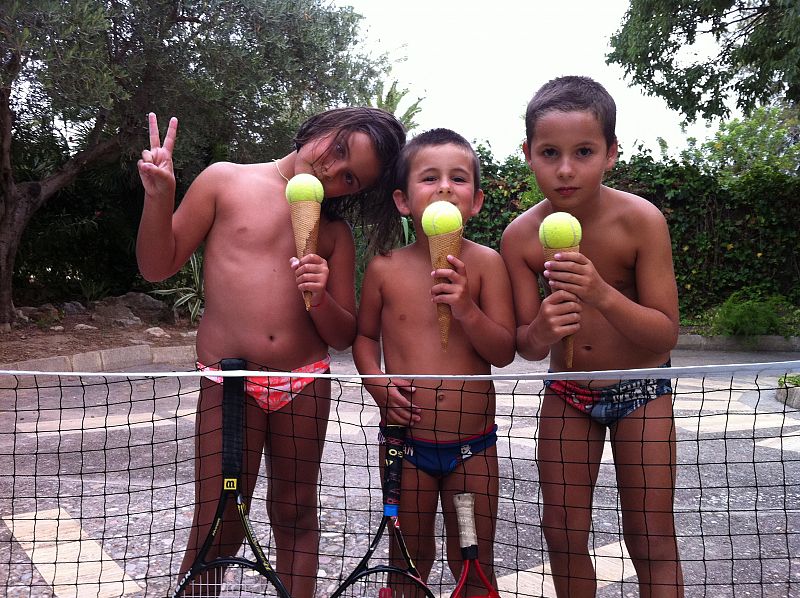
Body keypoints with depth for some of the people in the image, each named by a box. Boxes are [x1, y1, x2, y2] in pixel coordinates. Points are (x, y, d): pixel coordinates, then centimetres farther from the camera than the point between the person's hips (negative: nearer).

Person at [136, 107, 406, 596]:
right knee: (218, 526, -3)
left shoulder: (335, 233, 8)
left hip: (305, 385, 3)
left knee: (295, 515, 14)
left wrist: (321, 299, -13)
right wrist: (159, 197, -13)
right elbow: (158, 266, 3)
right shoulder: (225, 181, 1)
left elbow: (344, 336, 7)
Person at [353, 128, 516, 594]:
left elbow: (504, 352, -9)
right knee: (410, 555, 18)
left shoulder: (485, 263, -8)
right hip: (406, 438, 1)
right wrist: (376, 382, -10)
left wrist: (468, 310, -25)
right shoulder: (385, 268, -5)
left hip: (472, 445, -1)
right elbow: (365, 334, 8)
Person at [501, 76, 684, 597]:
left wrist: (602, 293, -38)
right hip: (568, 393, 3)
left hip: (640, 390, -2)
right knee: (563, 533, 9)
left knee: (651, 539, 1)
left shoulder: (640, 220, -22)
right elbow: (526, 347, -9)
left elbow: (666, 334, -21)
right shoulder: (521, 235, -15)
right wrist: (540, 331, -34)